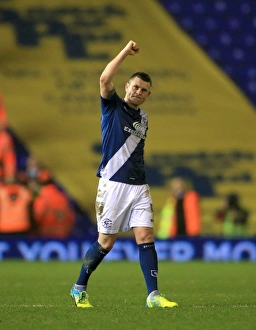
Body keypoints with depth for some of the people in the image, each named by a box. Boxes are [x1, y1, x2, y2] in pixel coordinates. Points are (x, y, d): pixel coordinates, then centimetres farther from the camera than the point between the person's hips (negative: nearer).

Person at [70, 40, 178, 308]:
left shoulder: (143, 117, 16)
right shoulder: (113, 106, -1)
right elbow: (105, 80, -20)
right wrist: (125, 52, -20)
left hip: (138, 186, 5)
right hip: (113, 184, -5)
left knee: (146, 237, -6)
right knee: (106, 242, -1)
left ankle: (153, 295, -10)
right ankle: (79, 289, 17)